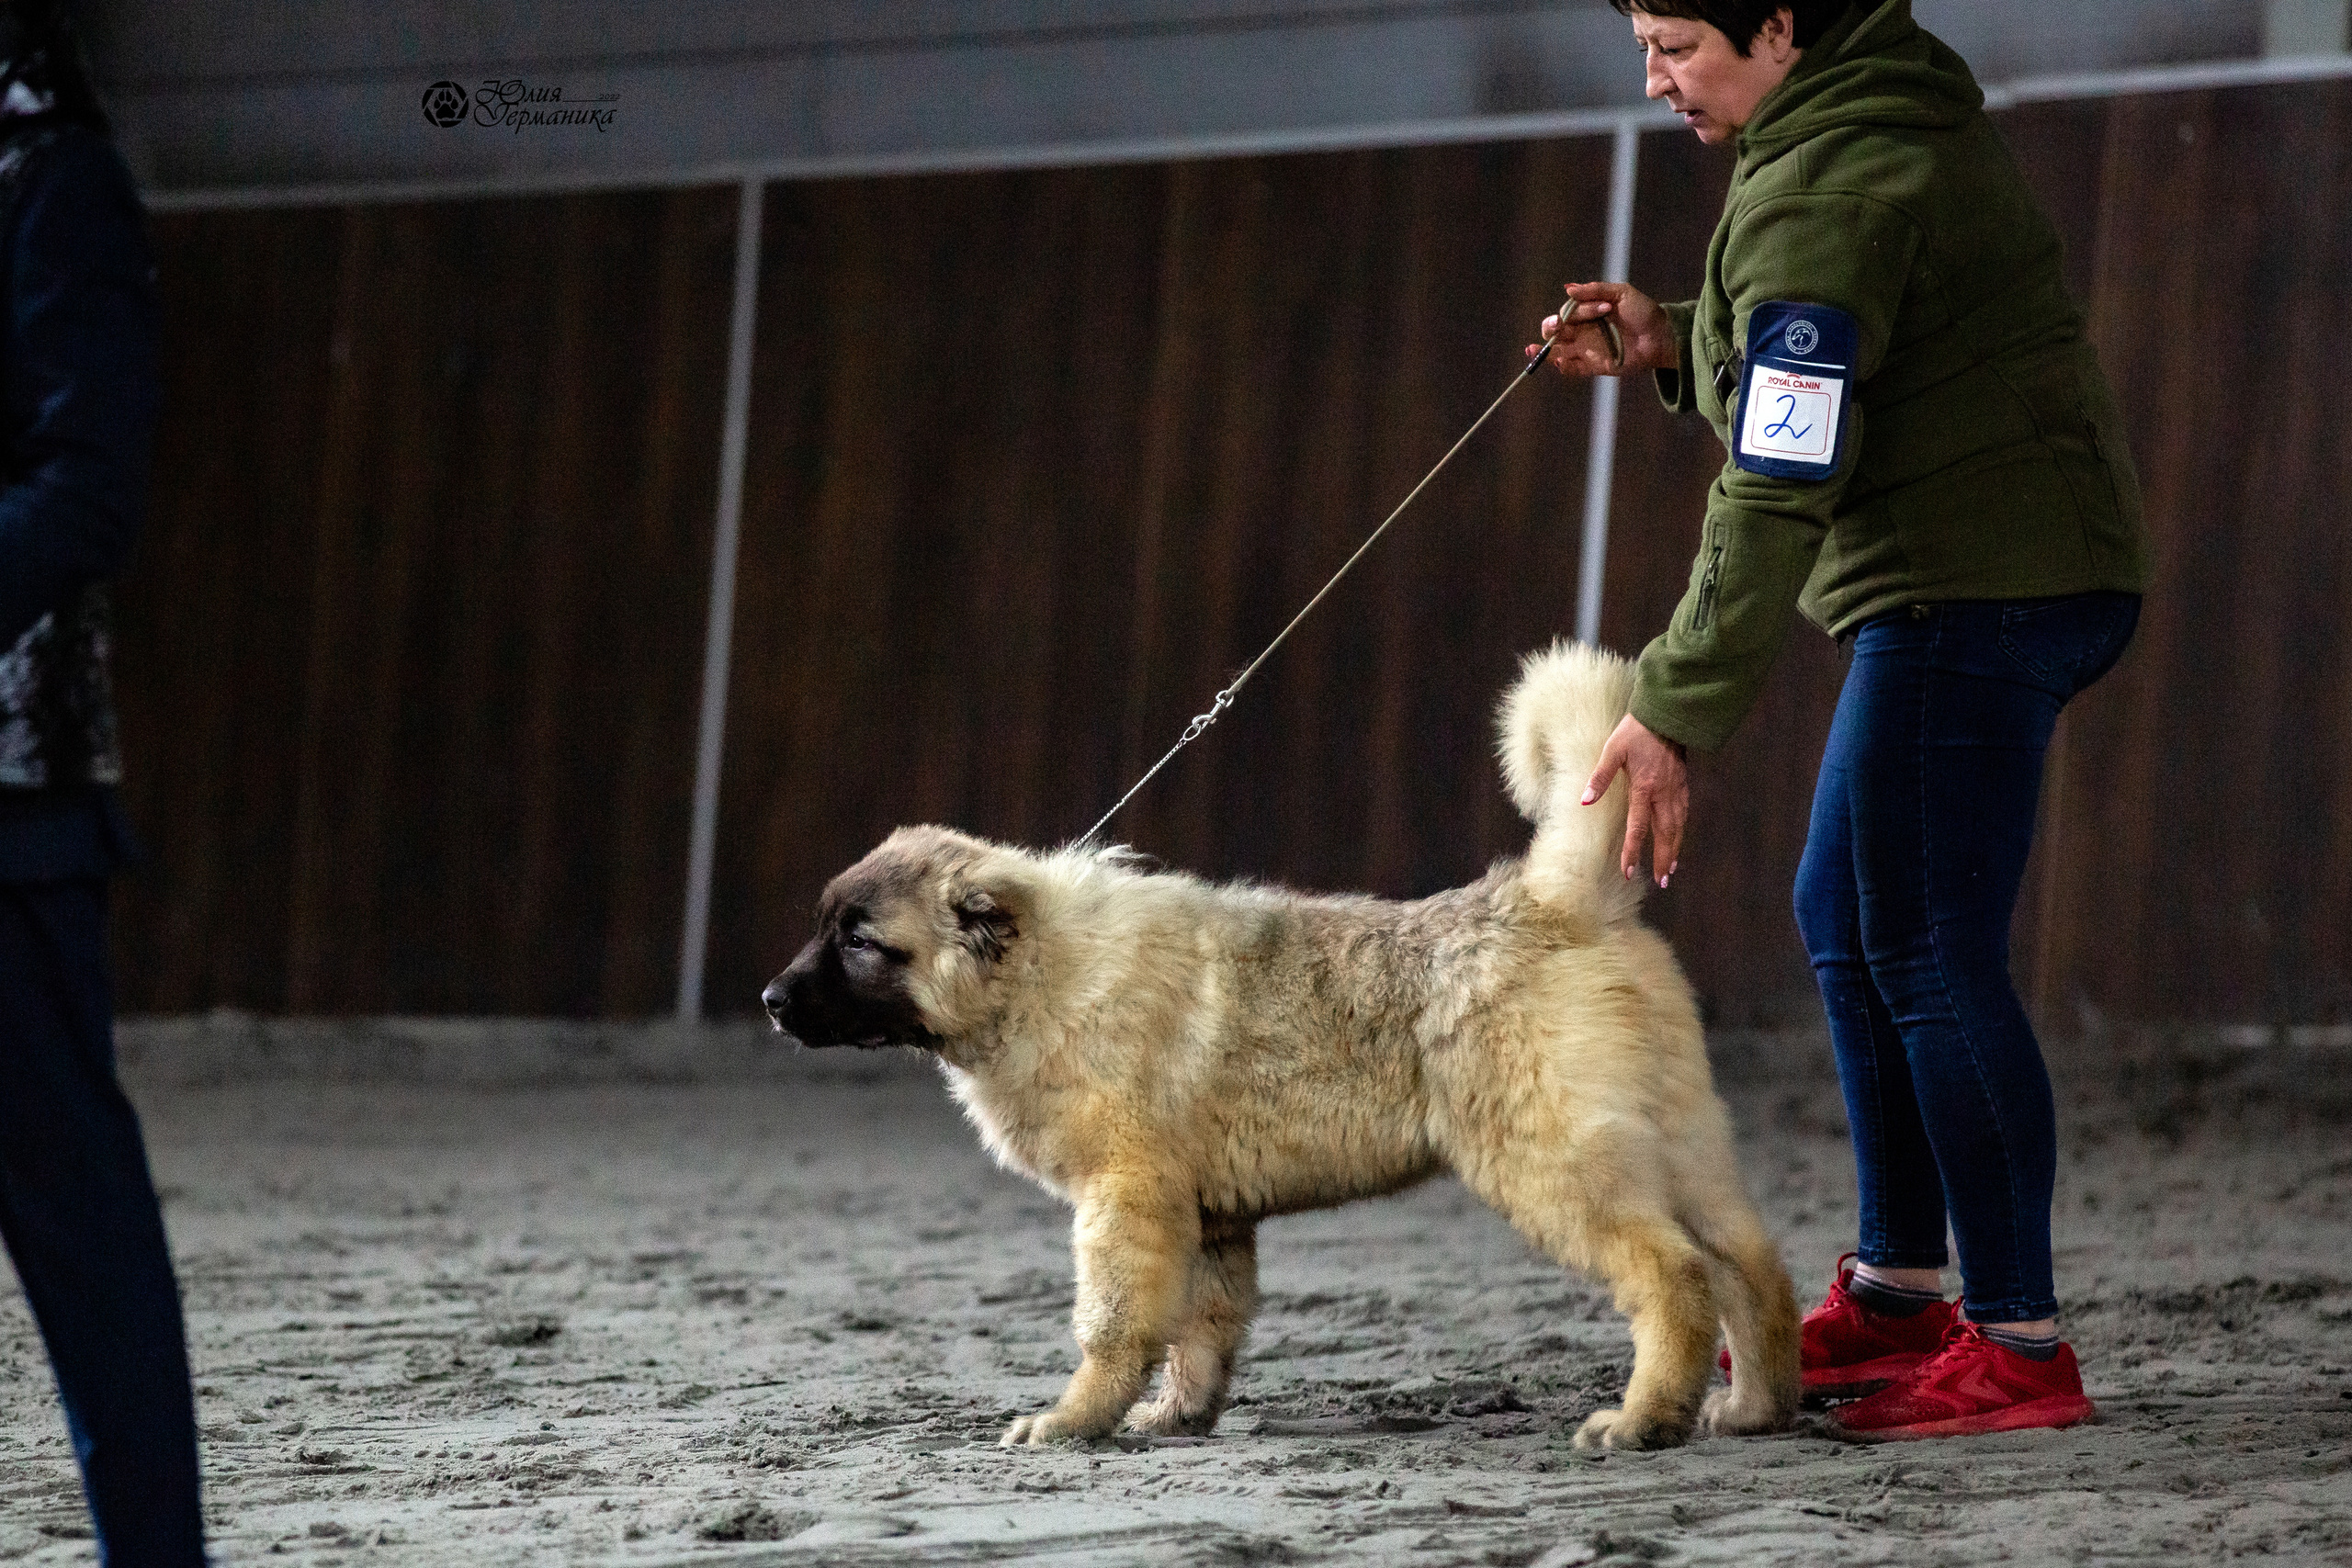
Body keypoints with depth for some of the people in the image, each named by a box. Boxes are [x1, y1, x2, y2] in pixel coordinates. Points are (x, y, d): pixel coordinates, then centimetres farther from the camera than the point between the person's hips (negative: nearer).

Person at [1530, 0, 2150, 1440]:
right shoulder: (1896, 116, 14)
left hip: (1974, 594, -11)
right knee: (1846, 919, 18)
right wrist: (1678, 348, 10)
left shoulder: (1821, 191, -18)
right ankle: (1899, 1291, 25)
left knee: (1929, 954, -10)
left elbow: (1781, 488, -24)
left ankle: (2020, 1343, -8)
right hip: (2011, 573, 11)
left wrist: (1677, 714, -23)